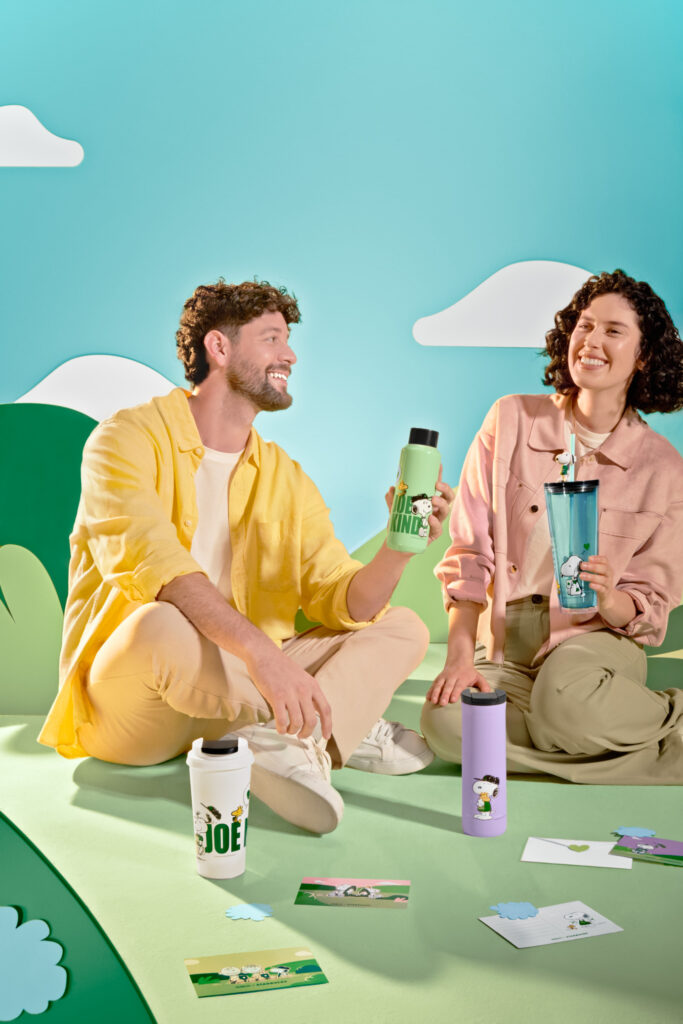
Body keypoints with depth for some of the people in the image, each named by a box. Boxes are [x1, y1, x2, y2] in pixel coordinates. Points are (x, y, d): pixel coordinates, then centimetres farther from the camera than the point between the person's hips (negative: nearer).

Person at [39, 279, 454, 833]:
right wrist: (261, 650, -39)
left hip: (231, 688, 6)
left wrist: (398, 550, -22)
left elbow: (344, 604, 0)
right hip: (124, 701, -5)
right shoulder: (130, 438, -7)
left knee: (404, 627, -1)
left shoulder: (287, 480, 10)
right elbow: (149, 560, -27)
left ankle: (295, 742, -27)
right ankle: (345, 730, -18)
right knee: (163, 624, -39)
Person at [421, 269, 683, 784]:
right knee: (445, 721, -31)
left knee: (564, 704, -38)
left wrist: (608, 597, -22)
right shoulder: (511, 420, 1)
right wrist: (460, 655, -13)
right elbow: (469, 552, -1)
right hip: (503, 644, 3)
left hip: (594, 637, -2)